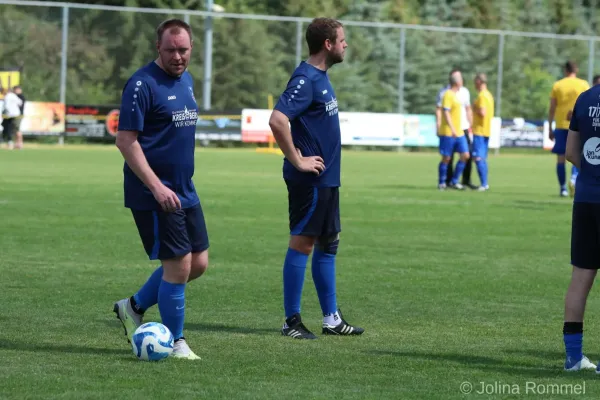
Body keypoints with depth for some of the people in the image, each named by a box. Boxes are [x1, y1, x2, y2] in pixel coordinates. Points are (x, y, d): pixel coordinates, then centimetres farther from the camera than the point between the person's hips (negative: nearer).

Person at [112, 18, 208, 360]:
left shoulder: (186, 79, 11)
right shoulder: (143, 84, -15)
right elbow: (125, 140, -17)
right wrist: (157, 187, -22)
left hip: (185, 190, 9)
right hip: (155, 195, -9)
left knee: (199, 263, 11)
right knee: (178, 265, -7)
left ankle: (134, 307, 25)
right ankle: (175, 342, 8)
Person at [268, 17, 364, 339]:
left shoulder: (320, 77, 13)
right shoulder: (305, 79, -17)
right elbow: (277, 120, -28)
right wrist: (297, 160, -21)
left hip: (326, 178, 10)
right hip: (311, 179, -10)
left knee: (328, 245, 13)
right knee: (302, 243, -4)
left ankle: (331, 319, 19)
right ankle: (292, 321, 1)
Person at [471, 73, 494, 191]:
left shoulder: (482, 96, -15)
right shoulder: (489, 95, 15)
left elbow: (482, 112, -24)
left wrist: (474, 109, -8)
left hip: (479, 131, -10)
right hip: (486, 131, 10)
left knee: (478, 158, -11)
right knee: (483, 158, 14)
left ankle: (484, 184, -16)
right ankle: (485, 184, 16)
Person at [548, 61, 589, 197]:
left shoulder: (557, 85, 4)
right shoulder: (583, 85, 2)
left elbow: (552, 109, 3)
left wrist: (550, 129, 9)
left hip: (561, 126, 0)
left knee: (561, 158, 6)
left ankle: (563, 188, 4)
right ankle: (574, 179, -18)